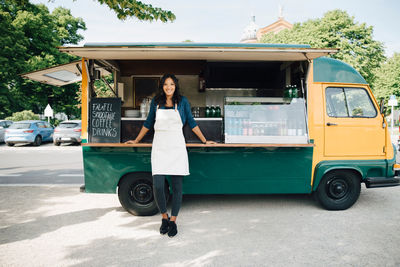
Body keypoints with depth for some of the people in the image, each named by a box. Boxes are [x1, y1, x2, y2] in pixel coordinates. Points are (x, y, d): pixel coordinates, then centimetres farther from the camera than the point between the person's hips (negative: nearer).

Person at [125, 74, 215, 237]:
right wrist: (136, 141, 24)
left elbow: (191, 123, 13)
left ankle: (173, 221, 17)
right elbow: (148, 123, 19)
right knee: (157, 186, -7)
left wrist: (204, 141, 14)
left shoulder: (182, 101, 7)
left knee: (177, 187, 1)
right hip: (159, 147, 1)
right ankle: (164, 217, 18)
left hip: (177, 147, 0)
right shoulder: (156, 102, 10)